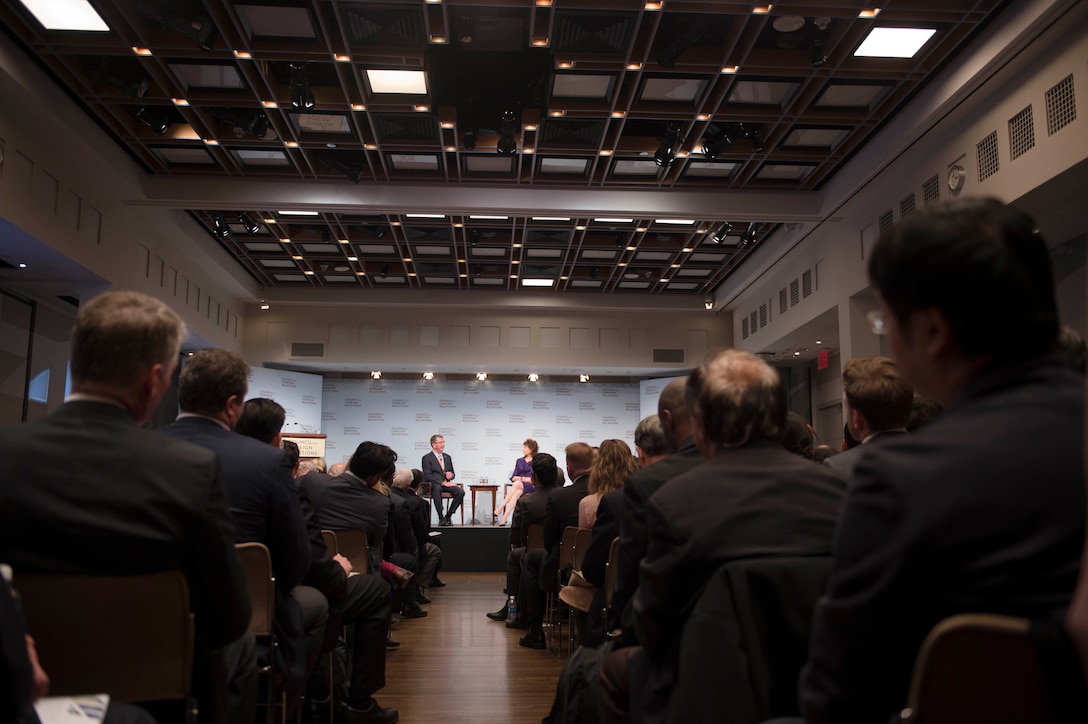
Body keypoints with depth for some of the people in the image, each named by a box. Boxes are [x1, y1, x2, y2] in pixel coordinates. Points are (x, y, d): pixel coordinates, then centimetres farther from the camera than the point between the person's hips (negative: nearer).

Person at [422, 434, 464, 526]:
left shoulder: (447, 457, 20)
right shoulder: (427, 458, 1)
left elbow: (452, 473, 25)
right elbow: (427, 476, -9)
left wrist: (451, 475, -2)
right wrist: (442, 482, -19)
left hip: (447, 483, 5)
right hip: (434, 484, -5)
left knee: (460, 492, -25)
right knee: (437, 488, -41)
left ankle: (448, 516, -11)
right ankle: (441, 518, -31)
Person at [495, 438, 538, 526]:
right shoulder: (519, 461, 20)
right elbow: (513, 477, 16)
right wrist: (522, 478, -4)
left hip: (532, 487, -3)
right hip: (519, 487, 3)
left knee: (517, 484, -36)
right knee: (517, 492, -36)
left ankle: (500, 507, -41)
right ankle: (503, 519, -49)